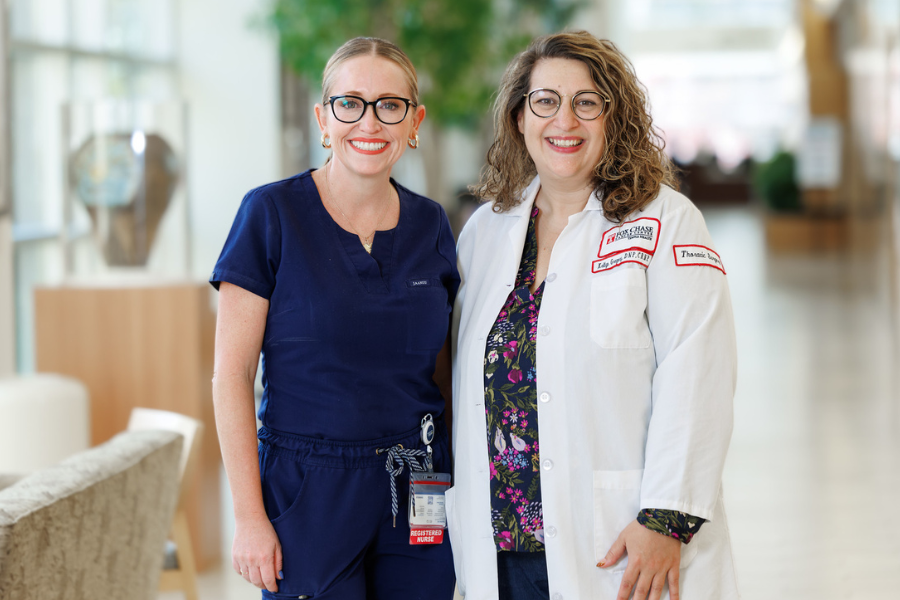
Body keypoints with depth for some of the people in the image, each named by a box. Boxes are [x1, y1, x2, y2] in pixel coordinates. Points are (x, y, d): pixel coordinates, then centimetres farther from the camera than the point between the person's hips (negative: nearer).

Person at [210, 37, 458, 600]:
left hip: (418, 491, 4)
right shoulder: (273, 214, -7)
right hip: (308, 495, -4)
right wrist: (250, 516, -12)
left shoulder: (430, 224, 6)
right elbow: (232, 372, -8)